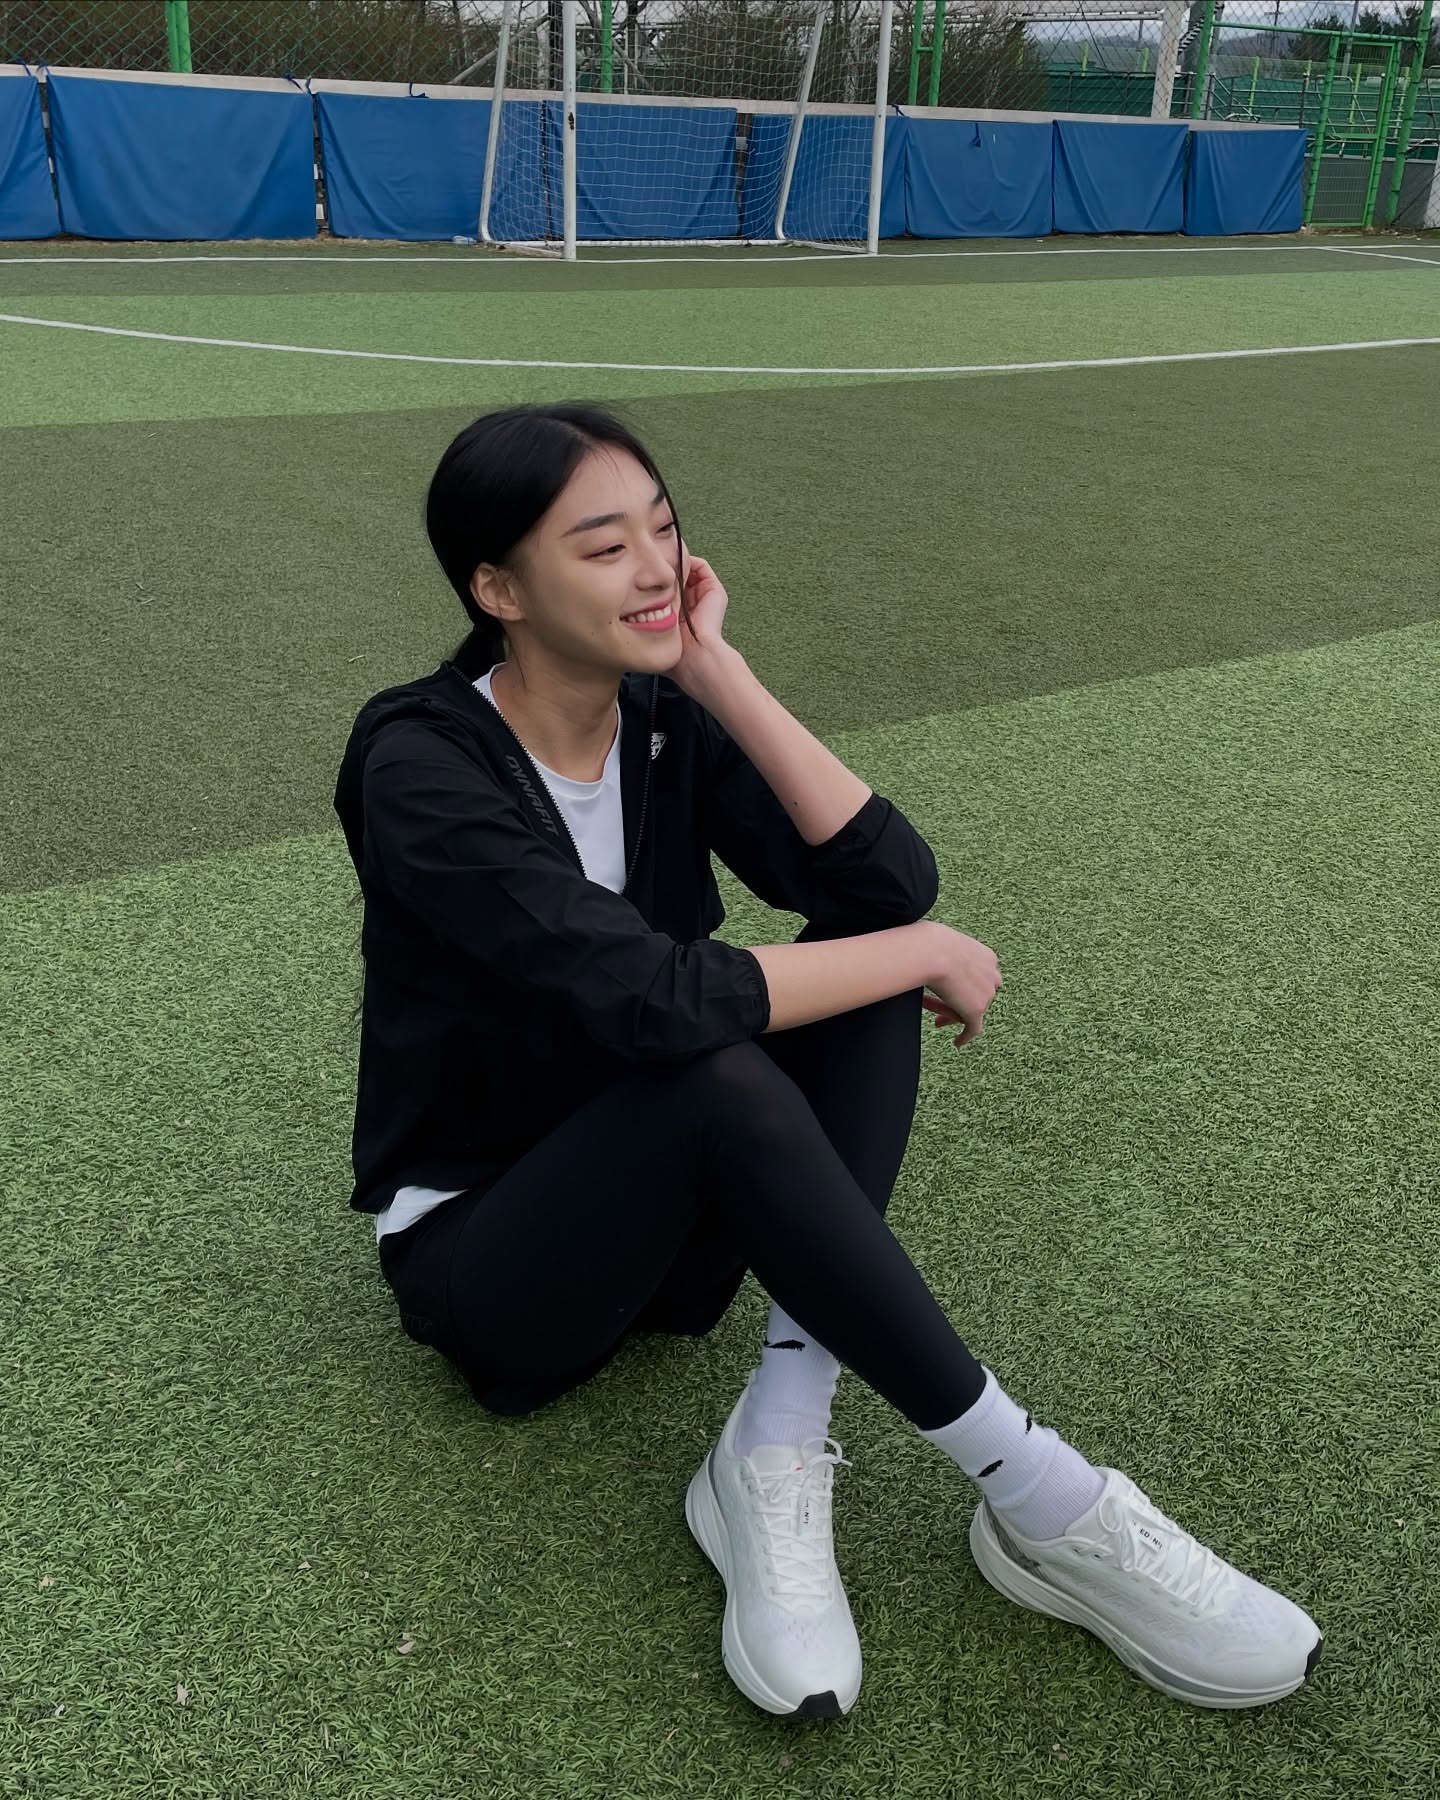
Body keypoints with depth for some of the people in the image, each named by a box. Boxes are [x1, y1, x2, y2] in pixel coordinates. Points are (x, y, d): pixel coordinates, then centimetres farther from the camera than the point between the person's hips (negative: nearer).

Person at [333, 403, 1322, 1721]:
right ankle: (1037, 1499, -24)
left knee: (863, 970, -18)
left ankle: (779, 1453, -24)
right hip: (481, 1256, -6)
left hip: (660, 1221, 6)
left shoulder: (669, 721, -3)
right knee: (722, 1077, -36)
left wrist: (720, 676, -19)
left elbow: (892, 884, -17)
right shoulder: (420, 763, -21)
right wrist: (921, 955, -22)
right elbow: (648, 996, -34)